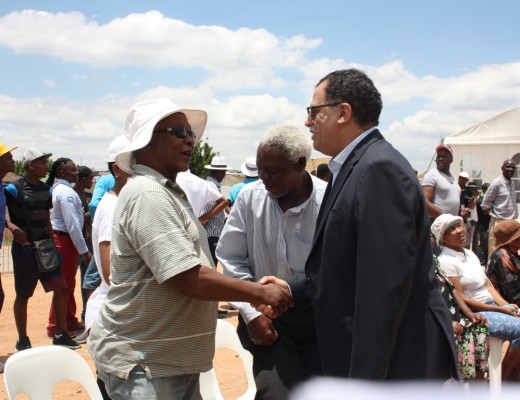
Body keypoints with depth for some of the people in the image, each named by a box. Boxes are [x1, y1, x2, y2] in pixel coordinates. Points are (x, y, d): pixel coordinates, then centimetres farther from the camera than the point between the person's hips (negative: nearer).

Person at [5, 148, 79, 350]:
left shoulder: (46, 189, 10)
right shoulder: (14, 188, -10)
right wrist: (11, 226, -28)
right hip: (24, 248, -6)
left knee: (61, 288, 3)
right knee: (23, 295, 4)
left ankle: (60, 335, 15)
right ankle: (22, 340, 17)